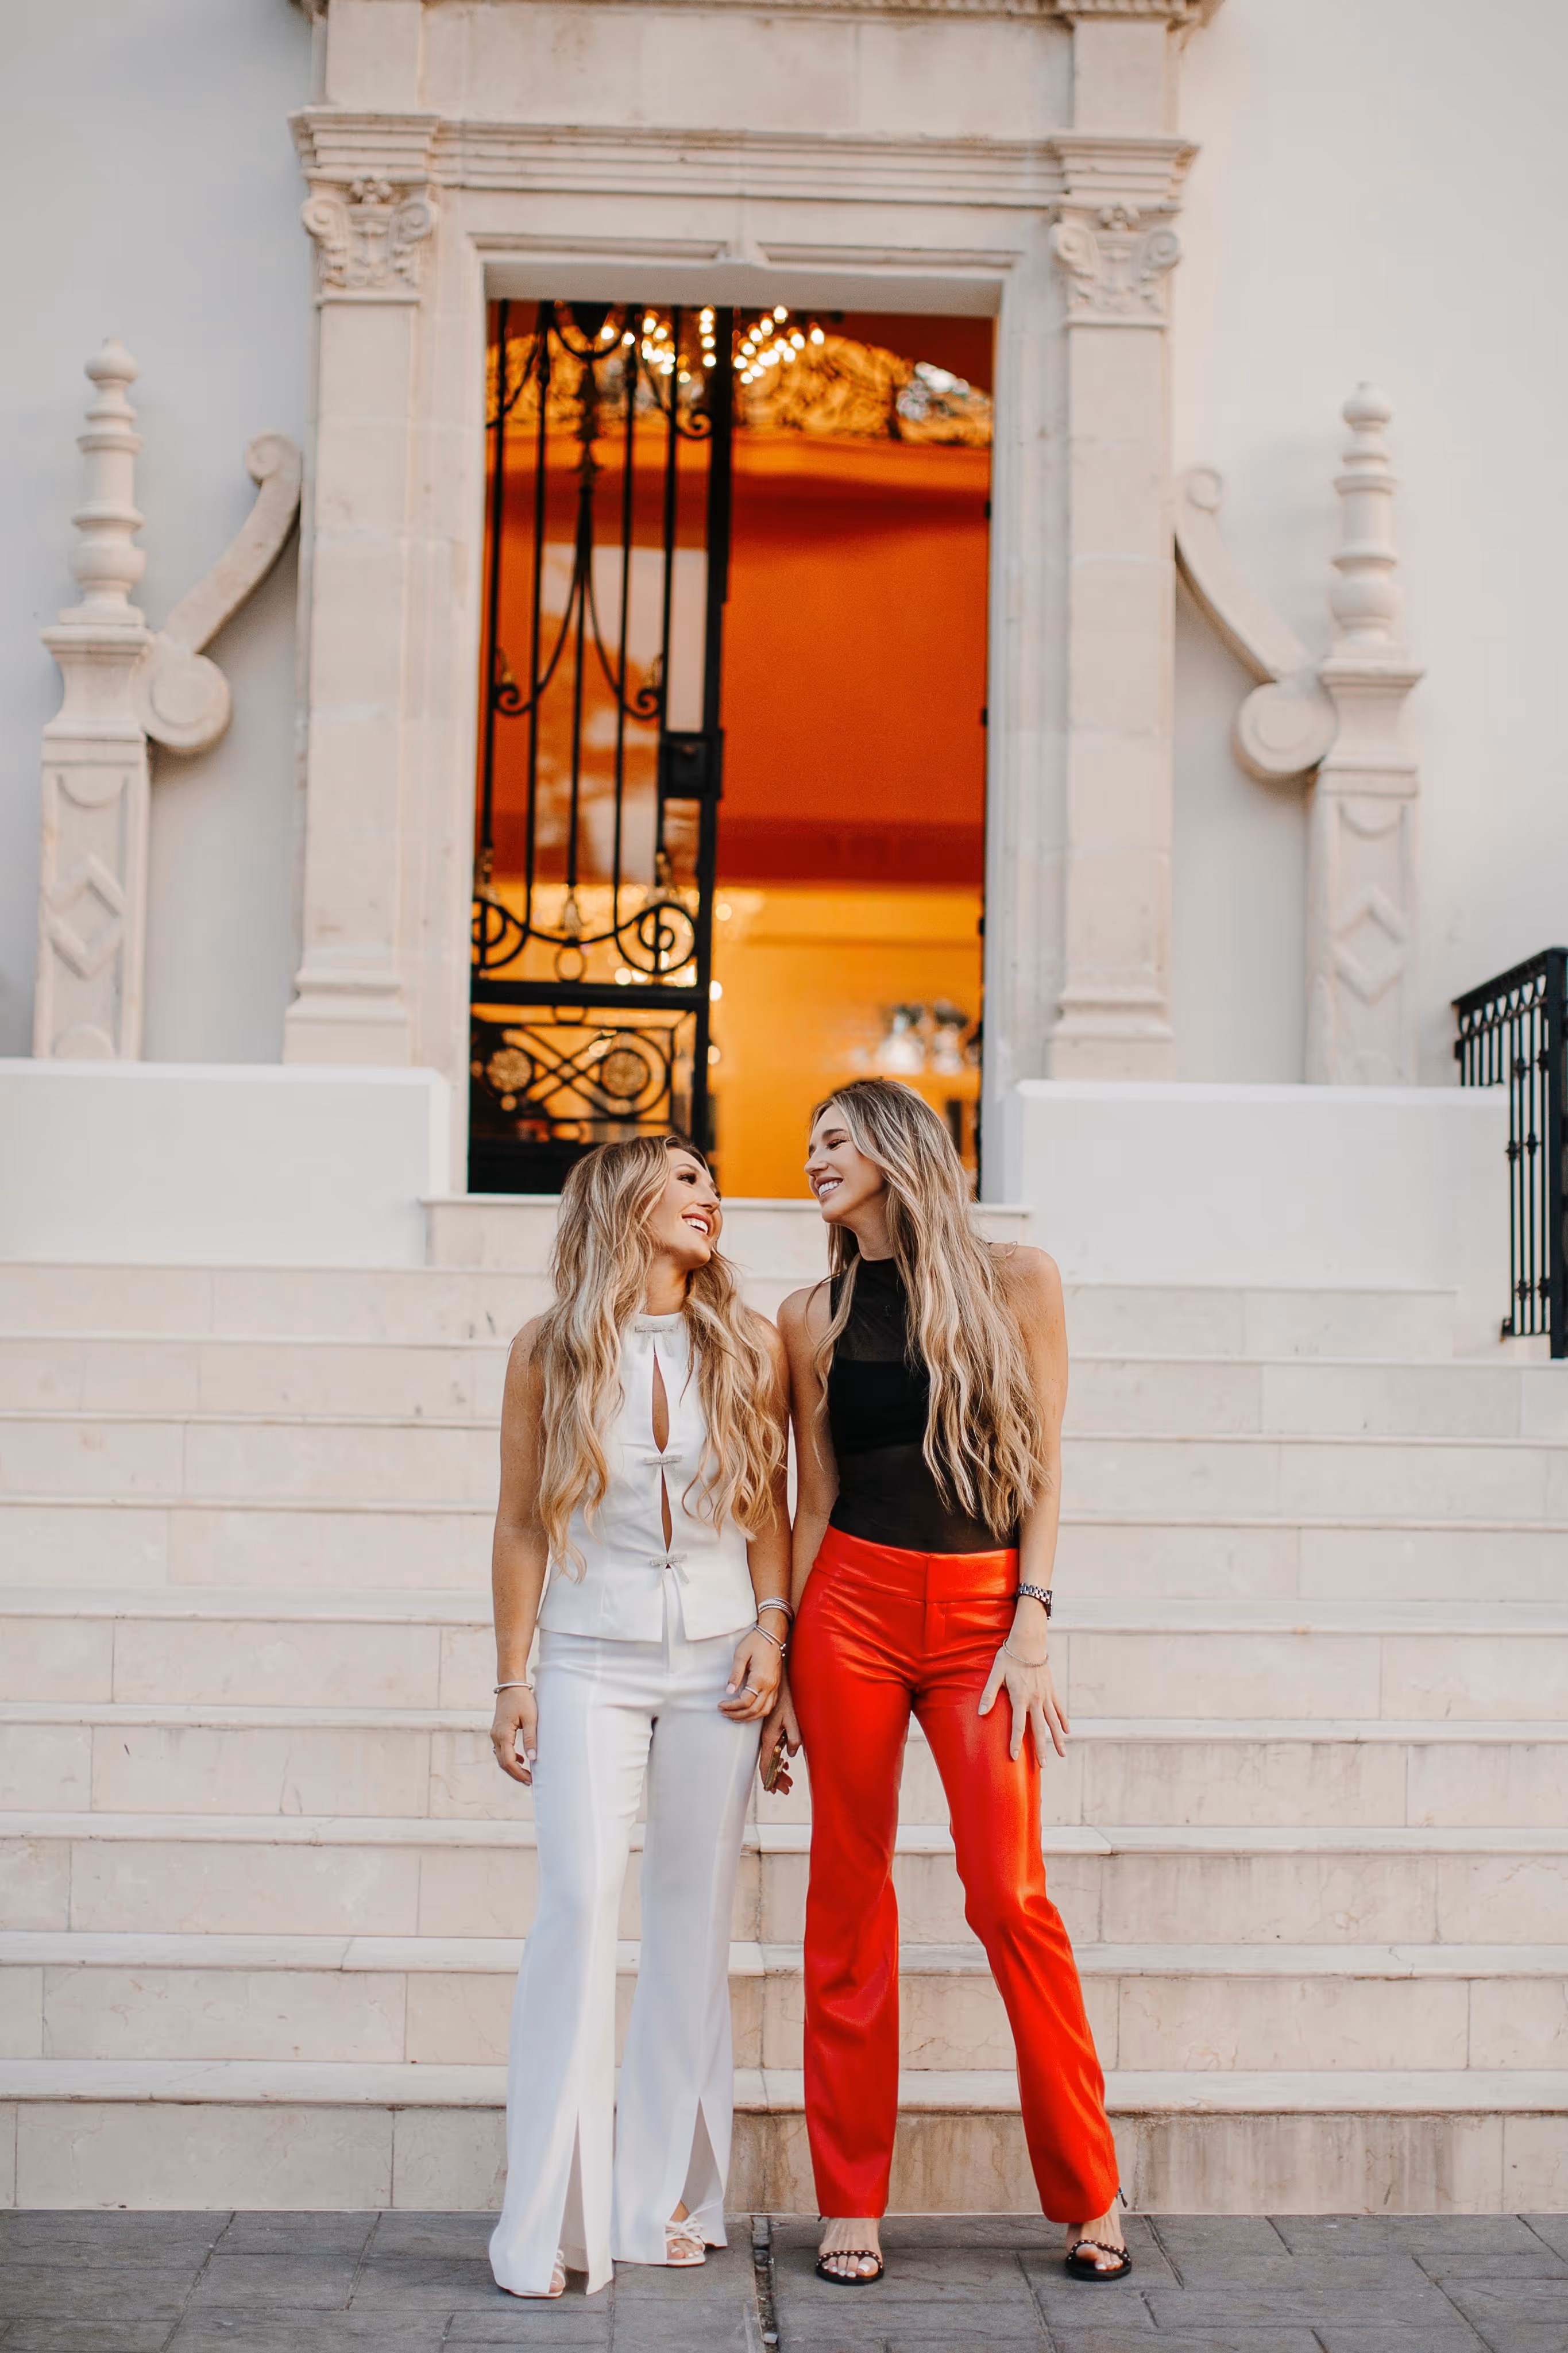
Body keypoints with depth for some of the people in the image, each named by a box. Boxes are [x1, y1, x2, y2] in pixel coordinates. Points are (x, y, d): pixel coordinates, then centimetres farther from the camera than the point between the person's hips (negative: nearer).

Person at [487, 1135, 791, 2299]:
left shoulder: (751, 1346, 4)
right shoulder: (549, 1351, 0)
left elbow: (769, 1510, 10)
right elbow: (522, 1522, 4)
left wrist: (772, 1622, -4)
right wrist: (513, 1679, 2)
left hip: (716, 1659, 2)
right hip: (591, 1660, -2)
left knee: (695, 1918, 4)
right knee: (579, 1902, -13)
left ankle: (667, 2199, 15)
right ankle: (555, 2220, -8)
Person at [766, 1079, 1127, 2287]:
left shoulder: (1017, 1282, 3)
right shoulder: (814, 1317, 8)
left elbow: (1043, 1469, 2)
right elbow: (814, 1500, 9)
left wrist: (1033, 1629, -6)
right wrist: (778, 1659, 4)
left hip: (985, 1607, -2)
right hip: (852, 1604, 2)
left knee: (1010, 1894, -7)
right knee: (850, 1892, 3)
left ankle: (1089, 2196, 8)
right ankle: (851, 2201, 14)